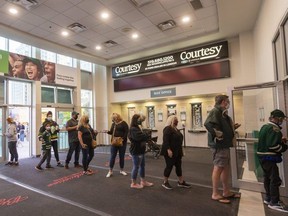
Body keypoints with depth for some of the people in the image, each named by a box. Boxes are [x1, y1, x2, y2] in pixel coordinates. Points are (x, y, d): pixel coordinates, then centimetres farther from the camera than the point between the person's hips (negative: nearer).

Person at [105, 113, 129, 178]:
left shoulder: (123, 123, -6)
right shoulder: (113, 124, 10)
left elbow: (126, 132, -10)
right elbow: (111, 132, 15)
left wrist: (122, 139, -20)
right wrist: (108, 132, -6)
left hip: (122, 142, -3)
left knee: (121, 156, 8)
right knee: (112, 156, 3)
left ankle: (121, 170, 23)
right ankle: (110, 171, 14)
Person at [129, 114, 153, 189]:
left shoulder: (137, 128, 13)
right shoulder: (133, 129, -19)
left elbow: (143, 136, 9)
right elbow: (141, 137, -31)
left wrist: (145, 136, -13)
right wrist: (147, 135, -11)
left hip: (140, 150, 10)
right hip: (136, 151, -10)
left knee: (142, 166, 17)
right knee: (136, 167, 3)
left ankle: (143, 181, 31)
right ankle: (133, 183, 18)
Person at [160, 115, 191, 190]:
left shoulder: (176, 129, 15)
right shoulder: (167, 129, -15)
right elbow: (165, 140, -23)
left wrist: (180, 151, 22)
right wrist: (168, 150, -28)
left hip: (177, 152, 9)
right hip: (170, 152, -9)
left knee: (179, 166, 12)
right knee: (169, 166, 0)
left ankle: (181, 182, 23)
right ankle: (165, 182, 15)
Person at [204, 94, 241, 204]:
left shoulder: (222, 113, 18)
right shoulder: (215, 111, -16)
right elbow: (207, 123, -32)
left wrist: (233, 128, 16)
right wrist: (216, 134, -28)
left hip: (224, 144, 11)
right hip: (219, 145, -11)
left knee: (226, 167, 17)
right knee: (218, 168, -3)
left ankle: (226, 192, 30)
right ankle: (215, 194, 8)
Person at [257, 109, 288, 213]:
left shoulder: (265, 126, 11)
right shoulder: (275, 129, -17)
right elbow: (273, 146, -23)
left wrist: (280, 140, 12)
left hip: (262, 155, 10)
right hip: (269, 157, -10)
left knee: (267, 177, 18)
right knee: (275, 179, 0)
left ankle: (268, 198, 30)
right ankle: (274, 202, 8)